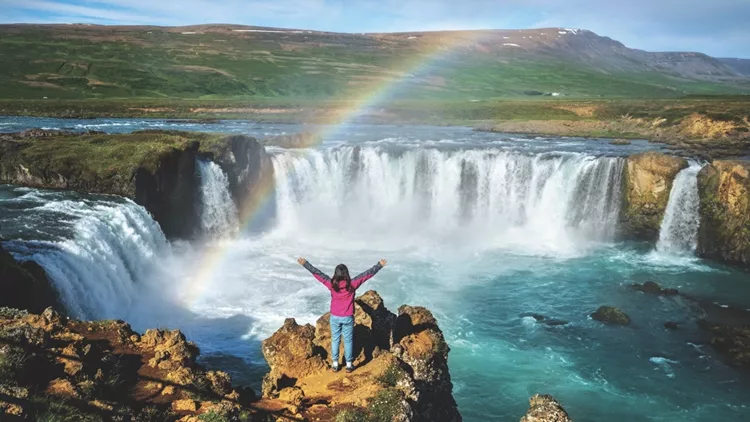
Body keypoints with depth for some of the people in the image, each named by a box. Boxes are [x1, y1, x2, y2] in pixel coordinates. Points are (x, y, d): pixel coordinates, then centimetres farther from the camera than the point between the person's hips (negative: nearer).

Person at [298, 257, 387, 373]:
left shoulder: (331, 284, -15)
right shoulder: (352, 284, -16)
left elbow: (318, 274, -7)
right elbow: (367, 274, -10)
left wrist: (305, 264, 1)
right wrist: (380, 265, -2)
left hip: (335, 318, 1)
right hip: (348, 318, -1)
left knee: (335, 340, 14)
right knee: (348, 341, 12)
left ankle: (335, 364, 22)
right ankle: (349, 364, 20)